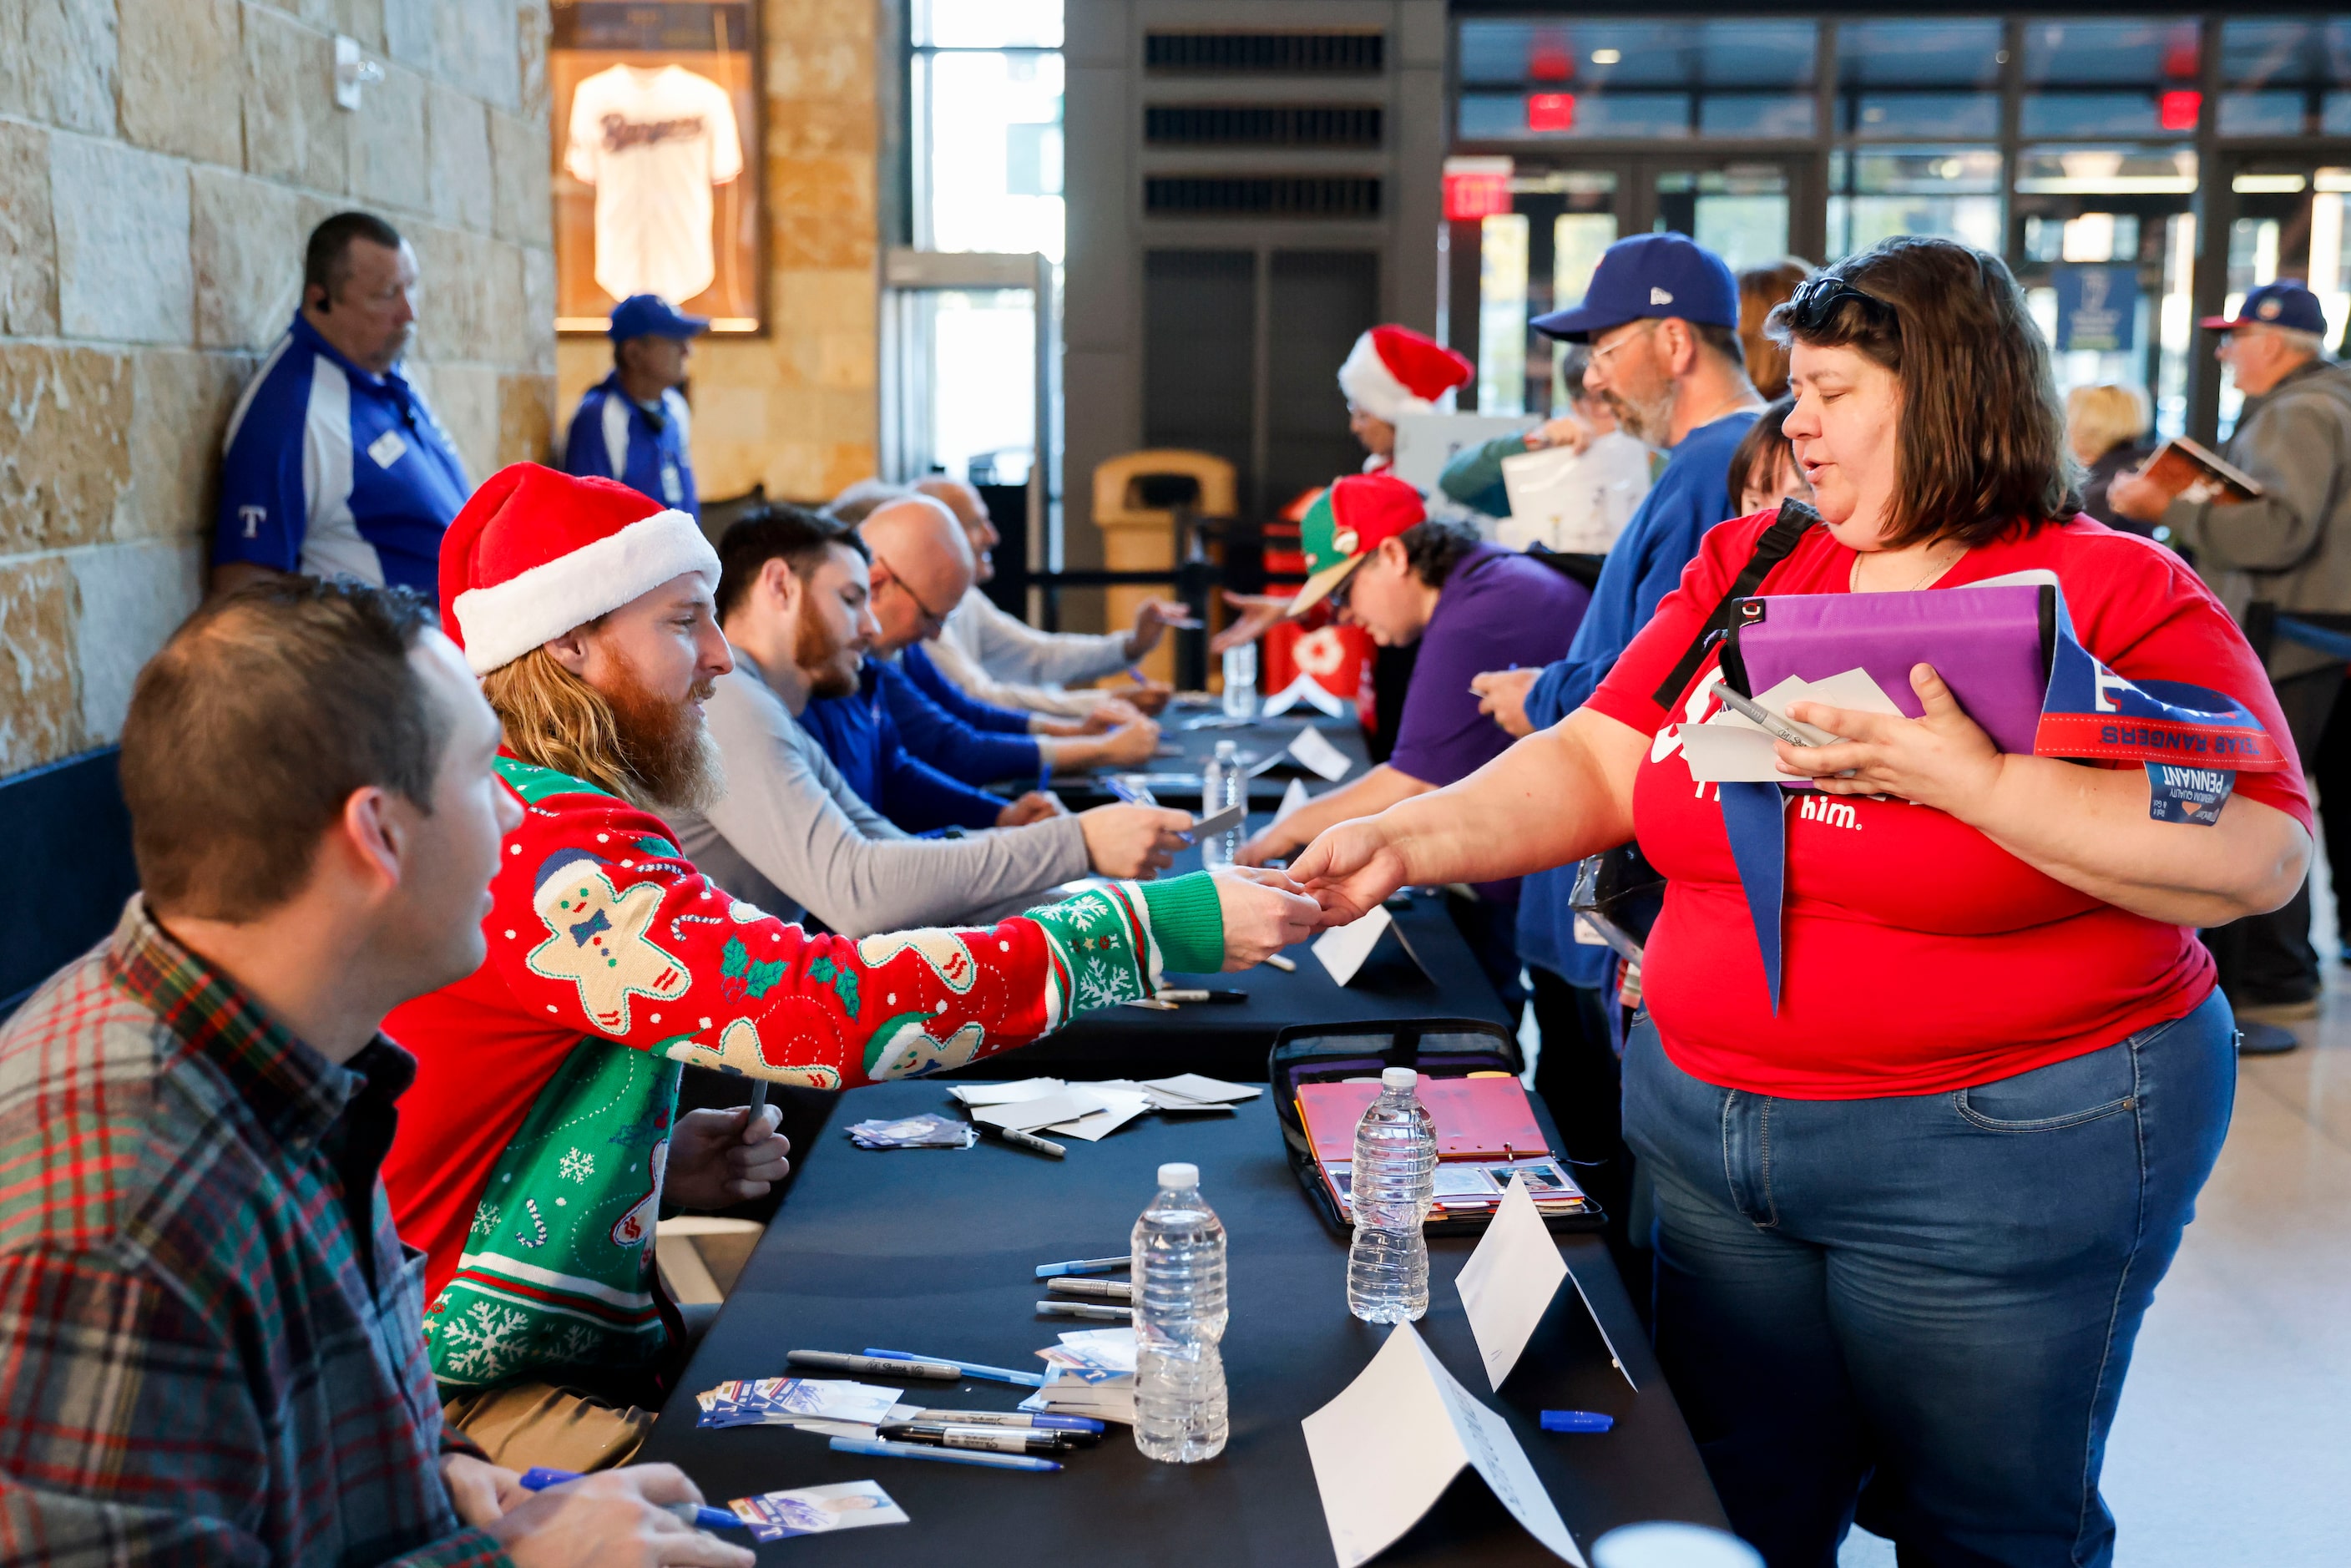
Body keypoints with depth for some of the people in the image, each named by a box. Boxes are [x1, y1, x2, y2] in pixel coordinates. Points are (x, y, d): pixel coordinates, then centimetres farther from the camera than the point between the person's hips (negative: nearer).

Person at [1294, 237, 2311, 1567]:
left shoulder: (2121, 596, -10)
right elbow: (1595, 766, 5)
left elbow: (2258, 857, -19)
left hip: (2003, 1149, -5)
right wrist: (1406, 844, -8)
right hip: (1707, 1132, 5)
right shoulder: (1744, 568, 7)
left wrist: (1977, 781, -27)